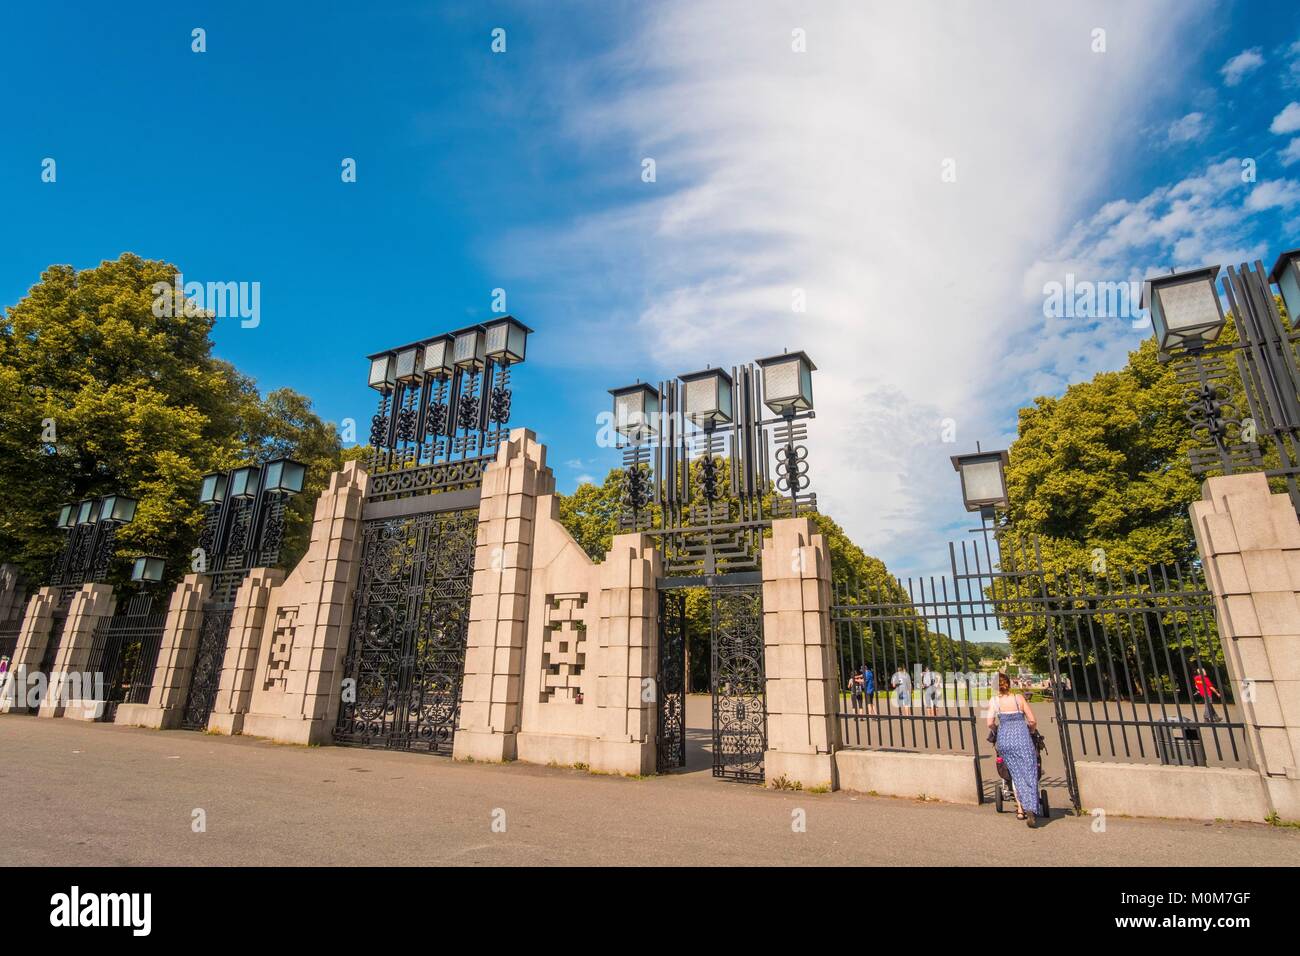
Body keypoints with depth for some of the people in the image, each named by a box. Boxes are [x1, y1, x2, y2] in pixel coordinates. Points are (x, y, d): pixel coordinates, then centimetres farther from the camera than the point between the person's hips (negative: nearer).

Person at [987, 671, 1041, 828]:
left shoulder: (994, 700, 5)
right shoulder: (1019, 698, 6)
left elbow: (990, 723, -2)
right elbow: (1033, 721, 5)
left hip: (1004, 739, 1)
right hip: (1022, 737, -1)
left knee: (1015, 774, 16)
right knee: (1029, 774, 2)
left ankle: (1020, 809, 17)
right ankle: (1031, 809, -13)